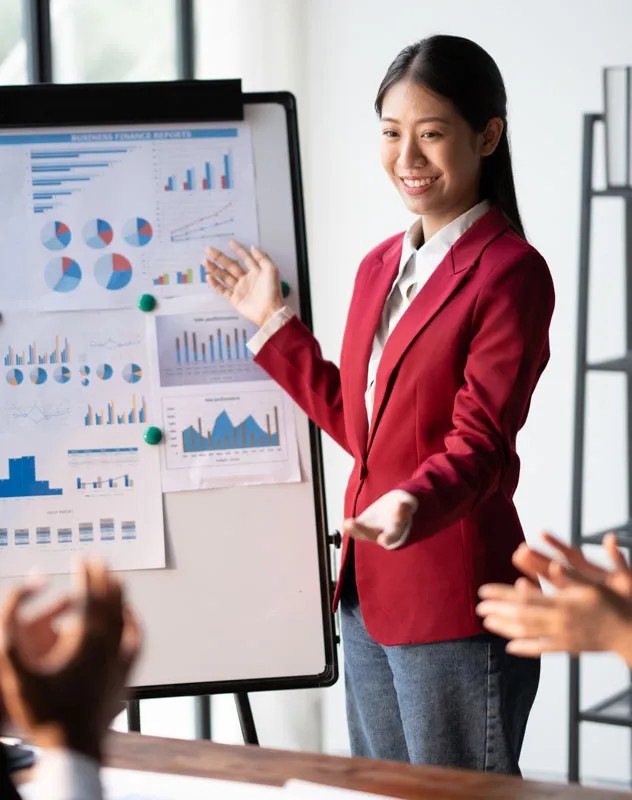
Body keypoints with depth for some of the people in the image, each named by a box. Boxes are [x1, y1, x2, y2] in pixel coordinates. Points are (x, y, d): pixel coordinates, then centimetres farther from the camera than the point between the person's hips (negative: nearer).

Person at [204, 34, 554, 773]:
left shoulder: (509, 272, -13)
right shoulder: (380, 267, 12)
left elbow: (480, 442, -19)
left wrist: (415, 504, -38)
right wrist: (272, 322, 15)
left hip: (453, 597, -8)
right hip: (368, 589, 9)